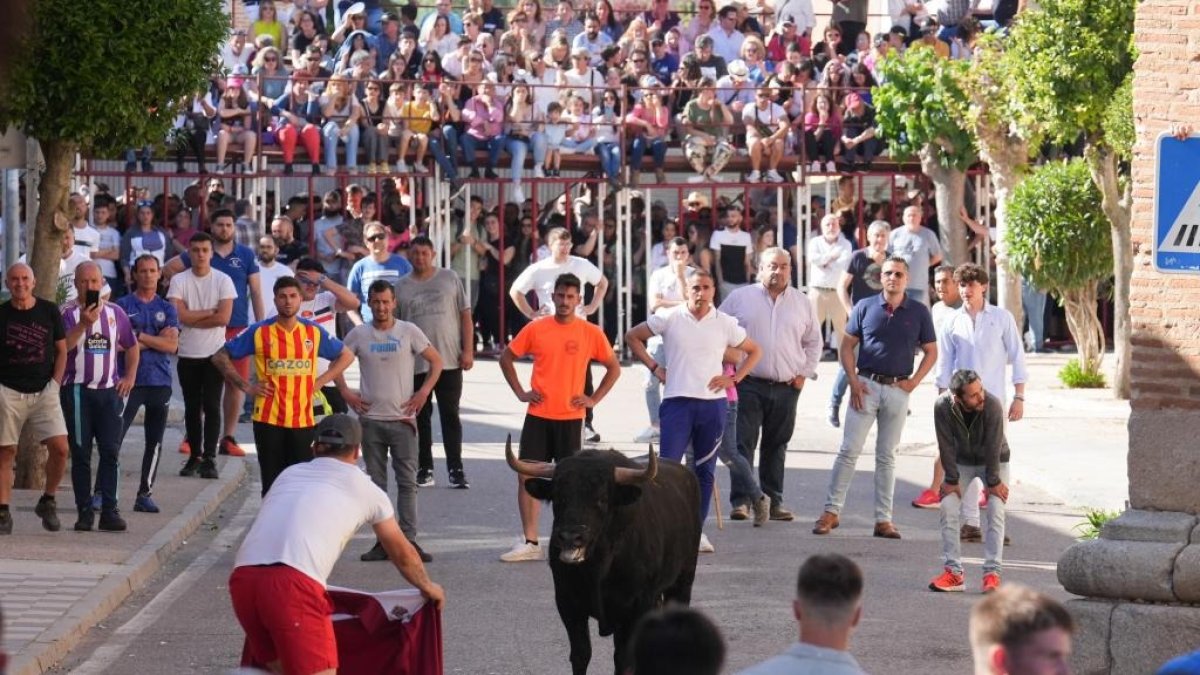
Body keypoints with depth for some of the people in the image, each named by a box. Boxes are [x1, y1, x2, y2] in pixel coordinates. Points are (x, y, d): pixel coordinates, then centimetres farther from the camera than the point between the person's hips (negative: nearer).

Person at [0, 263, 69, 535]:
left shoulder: (49, 311, 4)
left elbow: (61, 351, 11)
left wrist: (55, 383, 1)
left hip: (43, 391, 1)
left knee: (59, 448, -10)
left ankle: (47, 502, 9)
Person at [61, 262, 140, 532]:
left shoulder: (115, 312, 10)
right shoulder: (68, 313, -3)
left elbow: (132, 347, 20)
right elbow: (61, 347, -17)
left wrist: (130, 376, 9)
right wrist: (83, 324, -25)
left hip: (109, 390, 3)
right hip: (77, 390, -3)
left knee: (111, 451, -2)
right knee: (80, 453, 0)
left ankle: (109, 510, -1)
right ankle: (85, 511, 3)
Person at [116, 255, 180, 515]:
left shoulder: (167, 309, 12)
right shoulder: (123, 305, 3)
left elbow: (172, 346, -1)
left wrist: (139, 336, -9)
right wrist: (156, 341, -9)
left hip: (160, 383, 4)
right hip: (130, 380, -4)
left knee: (155, 442, 6)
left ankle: (145, 493, 13)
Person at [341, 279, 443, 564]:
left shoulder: (409, 332, -1)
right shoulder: (359, 334, 3)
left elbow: (436, 361, 4)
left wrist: (423, 392, -5)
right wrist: (345, 392, 1)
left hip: (402, 419, -2)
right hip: (370, 420, 2)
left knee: (407, 482, -3)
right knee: (376, 483, 5)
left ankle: (409, 540, -2)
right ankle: (382, 541, 9)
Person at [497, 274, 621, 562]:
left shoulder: (591, 333, -1)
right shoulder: (536, 329, 1)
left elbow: (614, 367, 9)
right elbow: (506, 357, 12)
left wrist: (594, 399, 0)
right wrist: (520, 392, 3)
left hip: (571, 417, -1)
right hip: (538, 416, 1)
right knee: (527, 474, -3)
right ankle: (529, 542, 2)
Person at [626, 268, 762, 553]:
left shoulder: (725, 323, 4)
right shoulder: (669, 319, 0)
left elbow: (754, 351, 16)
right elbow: (632, 337, 9)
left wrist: (734, 378, 3)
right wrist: (654, 368, 2)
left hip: (713, 404, 2)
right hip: (677, 401, -2)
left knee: (704, 470, 8)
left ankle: (697, 530, 16)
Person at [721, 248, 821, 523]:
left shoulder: (802, 303, 9)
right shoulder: (740, 298, 2)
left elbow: (813, 342, 20)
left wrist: (805, 373, 9)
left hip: (787, 387, 3)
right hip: (749, 384, -3)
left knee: (776, 448, 8)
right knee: (743, 444, -8)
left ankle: (773, 501, 13)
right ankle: (741, 500, -7)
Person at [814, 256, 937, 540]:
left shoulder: (918, 312, 4)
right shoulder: (865, 307, 2)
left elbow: (931, 351, 10)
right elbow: (847, 346, 4)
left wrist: (914, 381, -2)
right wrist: (853, 381, -6)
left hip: (898, 389, 1)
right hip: (866, 385, -1)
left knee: (887, 456, 7)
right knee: (849, 450, -4)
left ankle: (883, 519, 10)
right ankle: (831, 510, 0)